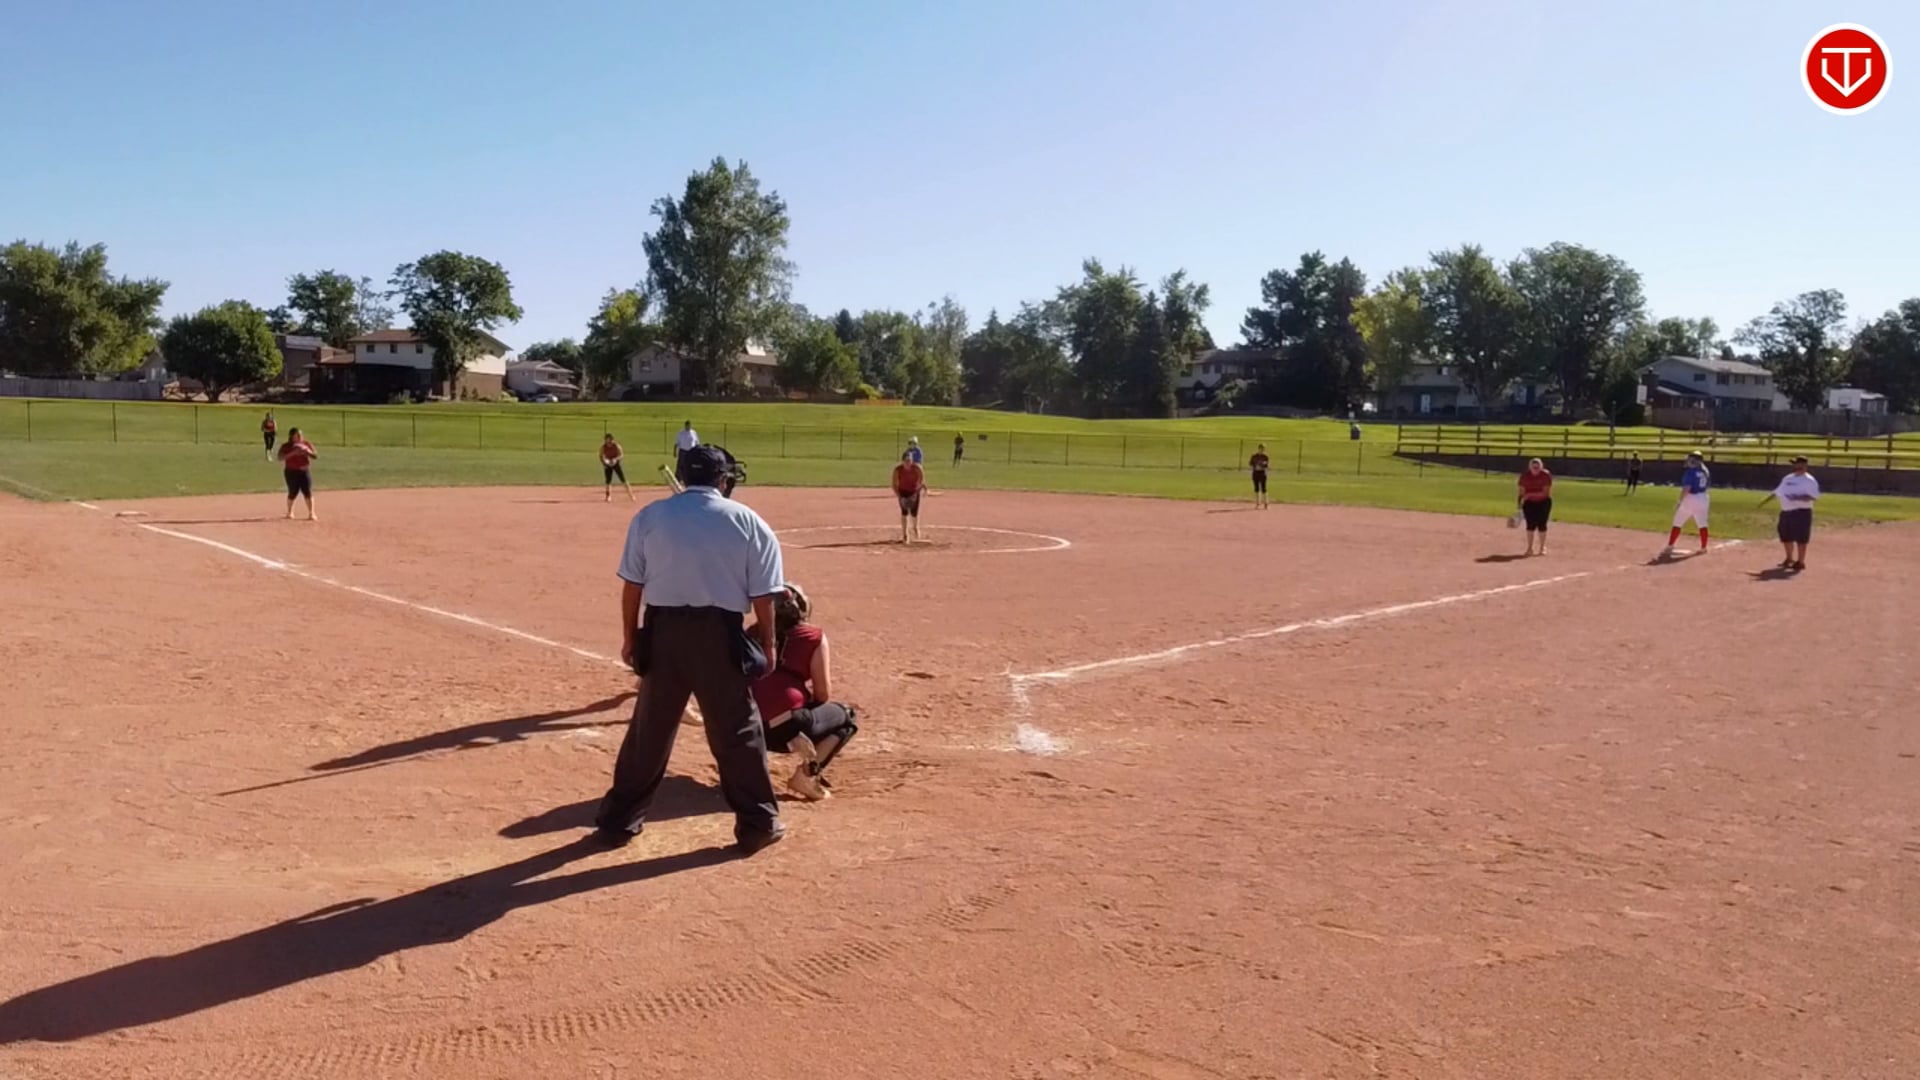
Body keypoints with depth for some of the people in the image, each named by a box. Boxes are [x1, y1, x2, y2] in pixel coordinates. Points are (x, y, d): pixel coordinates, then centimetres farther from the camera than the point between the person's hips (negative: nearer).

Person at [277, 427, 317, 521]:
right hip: (292, 472, -2)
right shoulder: (286, 446, -2)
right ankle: (289, 512, 20)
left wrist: (307, 451, -16)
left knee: (308, 492, -5)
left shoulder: (307, 444, 7)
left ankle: (311, 513, -2)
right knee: (293, 492, 1)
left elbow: (316, 455, 3)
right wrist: (292, 453, -26)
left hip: (305, 471, 2)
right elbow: (280, 457, -15)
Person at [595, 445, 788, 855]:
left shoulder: (650, 516, 5)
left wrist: (630, 637, 14)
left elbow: (632, 585, 5)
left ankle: (618, 820, 24)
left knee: (649, 729, 14)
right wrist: (766, 645, 9)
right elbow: (762, 596, 0)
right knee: (737, 730, 9)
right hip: (720, 633, -2)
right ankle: (758, 823, 16)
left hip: (662, 630, 2)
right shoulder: (748, 521, 1)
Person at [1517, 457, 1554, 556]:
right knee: (1530, 524, 0)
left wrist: (1530, 494, -28)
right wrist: (1520, 505, -6)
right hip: (1529, 503, 2)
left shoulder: (1546, 475, -15)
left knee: (1541, 524, -2)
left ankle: (1542, 547, 11)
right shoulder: (1525, 475, -8)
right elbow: (1522, 491, -3)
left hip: (1543, 502, -2)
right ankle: (1530, 548, 8)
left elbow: (1545, 492, -19)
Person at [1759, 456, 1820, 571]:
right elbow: (1778, 492, 23)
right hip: (1786, 511, 8)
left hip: (1801, 512, -8)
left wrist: (1798, 497, -27)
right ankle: (1789, 559, 30)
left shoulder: (1809, 480, -9)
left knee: (1800, 538, -4)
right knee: (1785, 536, 15)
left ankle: (1800, 562, 4)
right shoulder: (1787, 478, 15)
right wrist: (1765, 501, 18)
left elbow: (1815, 497, -17)